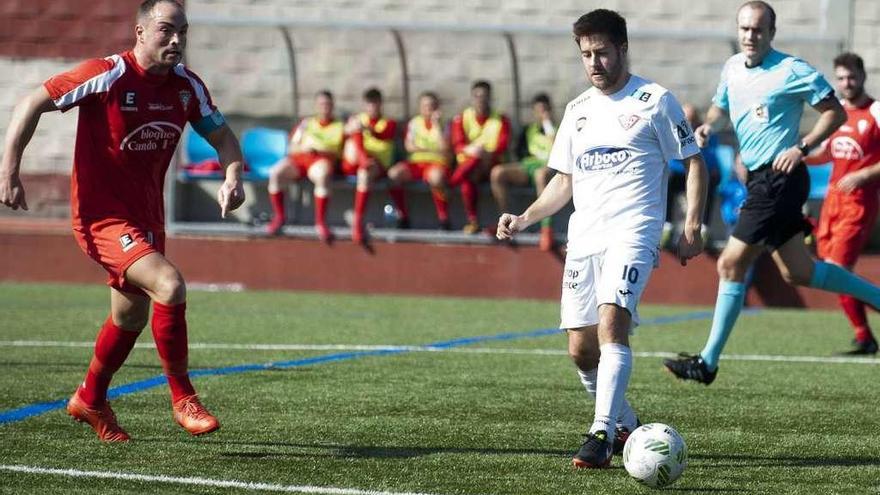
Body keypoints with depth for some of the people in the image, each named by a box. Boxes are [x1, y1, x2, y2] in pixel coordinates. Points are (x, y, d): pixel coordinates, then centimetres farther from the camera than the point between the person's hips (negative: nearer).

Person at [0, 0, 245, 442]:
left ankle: (90, 400, 45)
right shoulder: (106, 77, -18)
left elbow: (222, 137, 12)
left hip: (146, 215, 8)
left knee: (131, 317, 21)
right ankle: (182, 398, -12)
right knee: (169, 285, -26)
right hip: (102, 216, -8)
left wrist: (232, 178, -9)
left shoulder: (188, 87, -1)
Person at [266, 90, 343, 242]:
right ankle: (279, 216, -13)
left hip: (322, 160, -3)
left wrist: (319, 150, -8)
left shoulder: (339, 126, 20)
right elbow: (292, 148, 16)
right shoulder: (306, 123, 26)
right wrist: (302, 148, -5)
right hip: (298, 157, 3)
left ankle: (320, 222, -35)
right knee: (275, 173, -28)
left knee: (322, 175, -41)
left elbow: (338, 153, 9)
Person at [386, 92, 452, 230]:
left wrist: (437, 124, -12)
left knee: (435, 177, -41)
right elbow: (408, 146, 3)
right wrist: (431, 149, -8)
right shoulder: (414, 122, 13)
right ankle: (403, 216, -12)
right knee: (393, 174, -26)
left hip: (437, 163, -3)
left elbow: (444, 147, -12)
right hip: (416, 163, 3)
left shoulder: (441, 124, 4)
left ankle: (444, 218, -26)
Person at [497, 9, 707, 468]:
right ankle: (626, 427, 23)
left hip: (632, 232, -6)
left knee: (611, 323, -25)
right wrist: (524, 219, 8)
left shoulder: (654, 100, 1)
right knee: (581, 349, 2)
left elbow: (693, 162, 3)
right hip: (583, 236, 6)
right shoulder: (578, 109, 17)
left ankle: (602, 434, -28)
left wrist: (692, 226, -6)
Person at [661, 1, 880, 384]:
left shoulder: (791, 71, -11)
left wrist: (802, 148, -18)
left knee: (731, 264, -9)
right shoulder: (732, 68, 10)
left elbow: (835, 112, -8)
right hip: (761, 180, 8)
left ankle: (708, 362, -3)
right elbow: (720, 106, 27)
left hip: (779, 178, -8)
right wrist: (709, 125, 5)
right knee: (797, 272, 12)